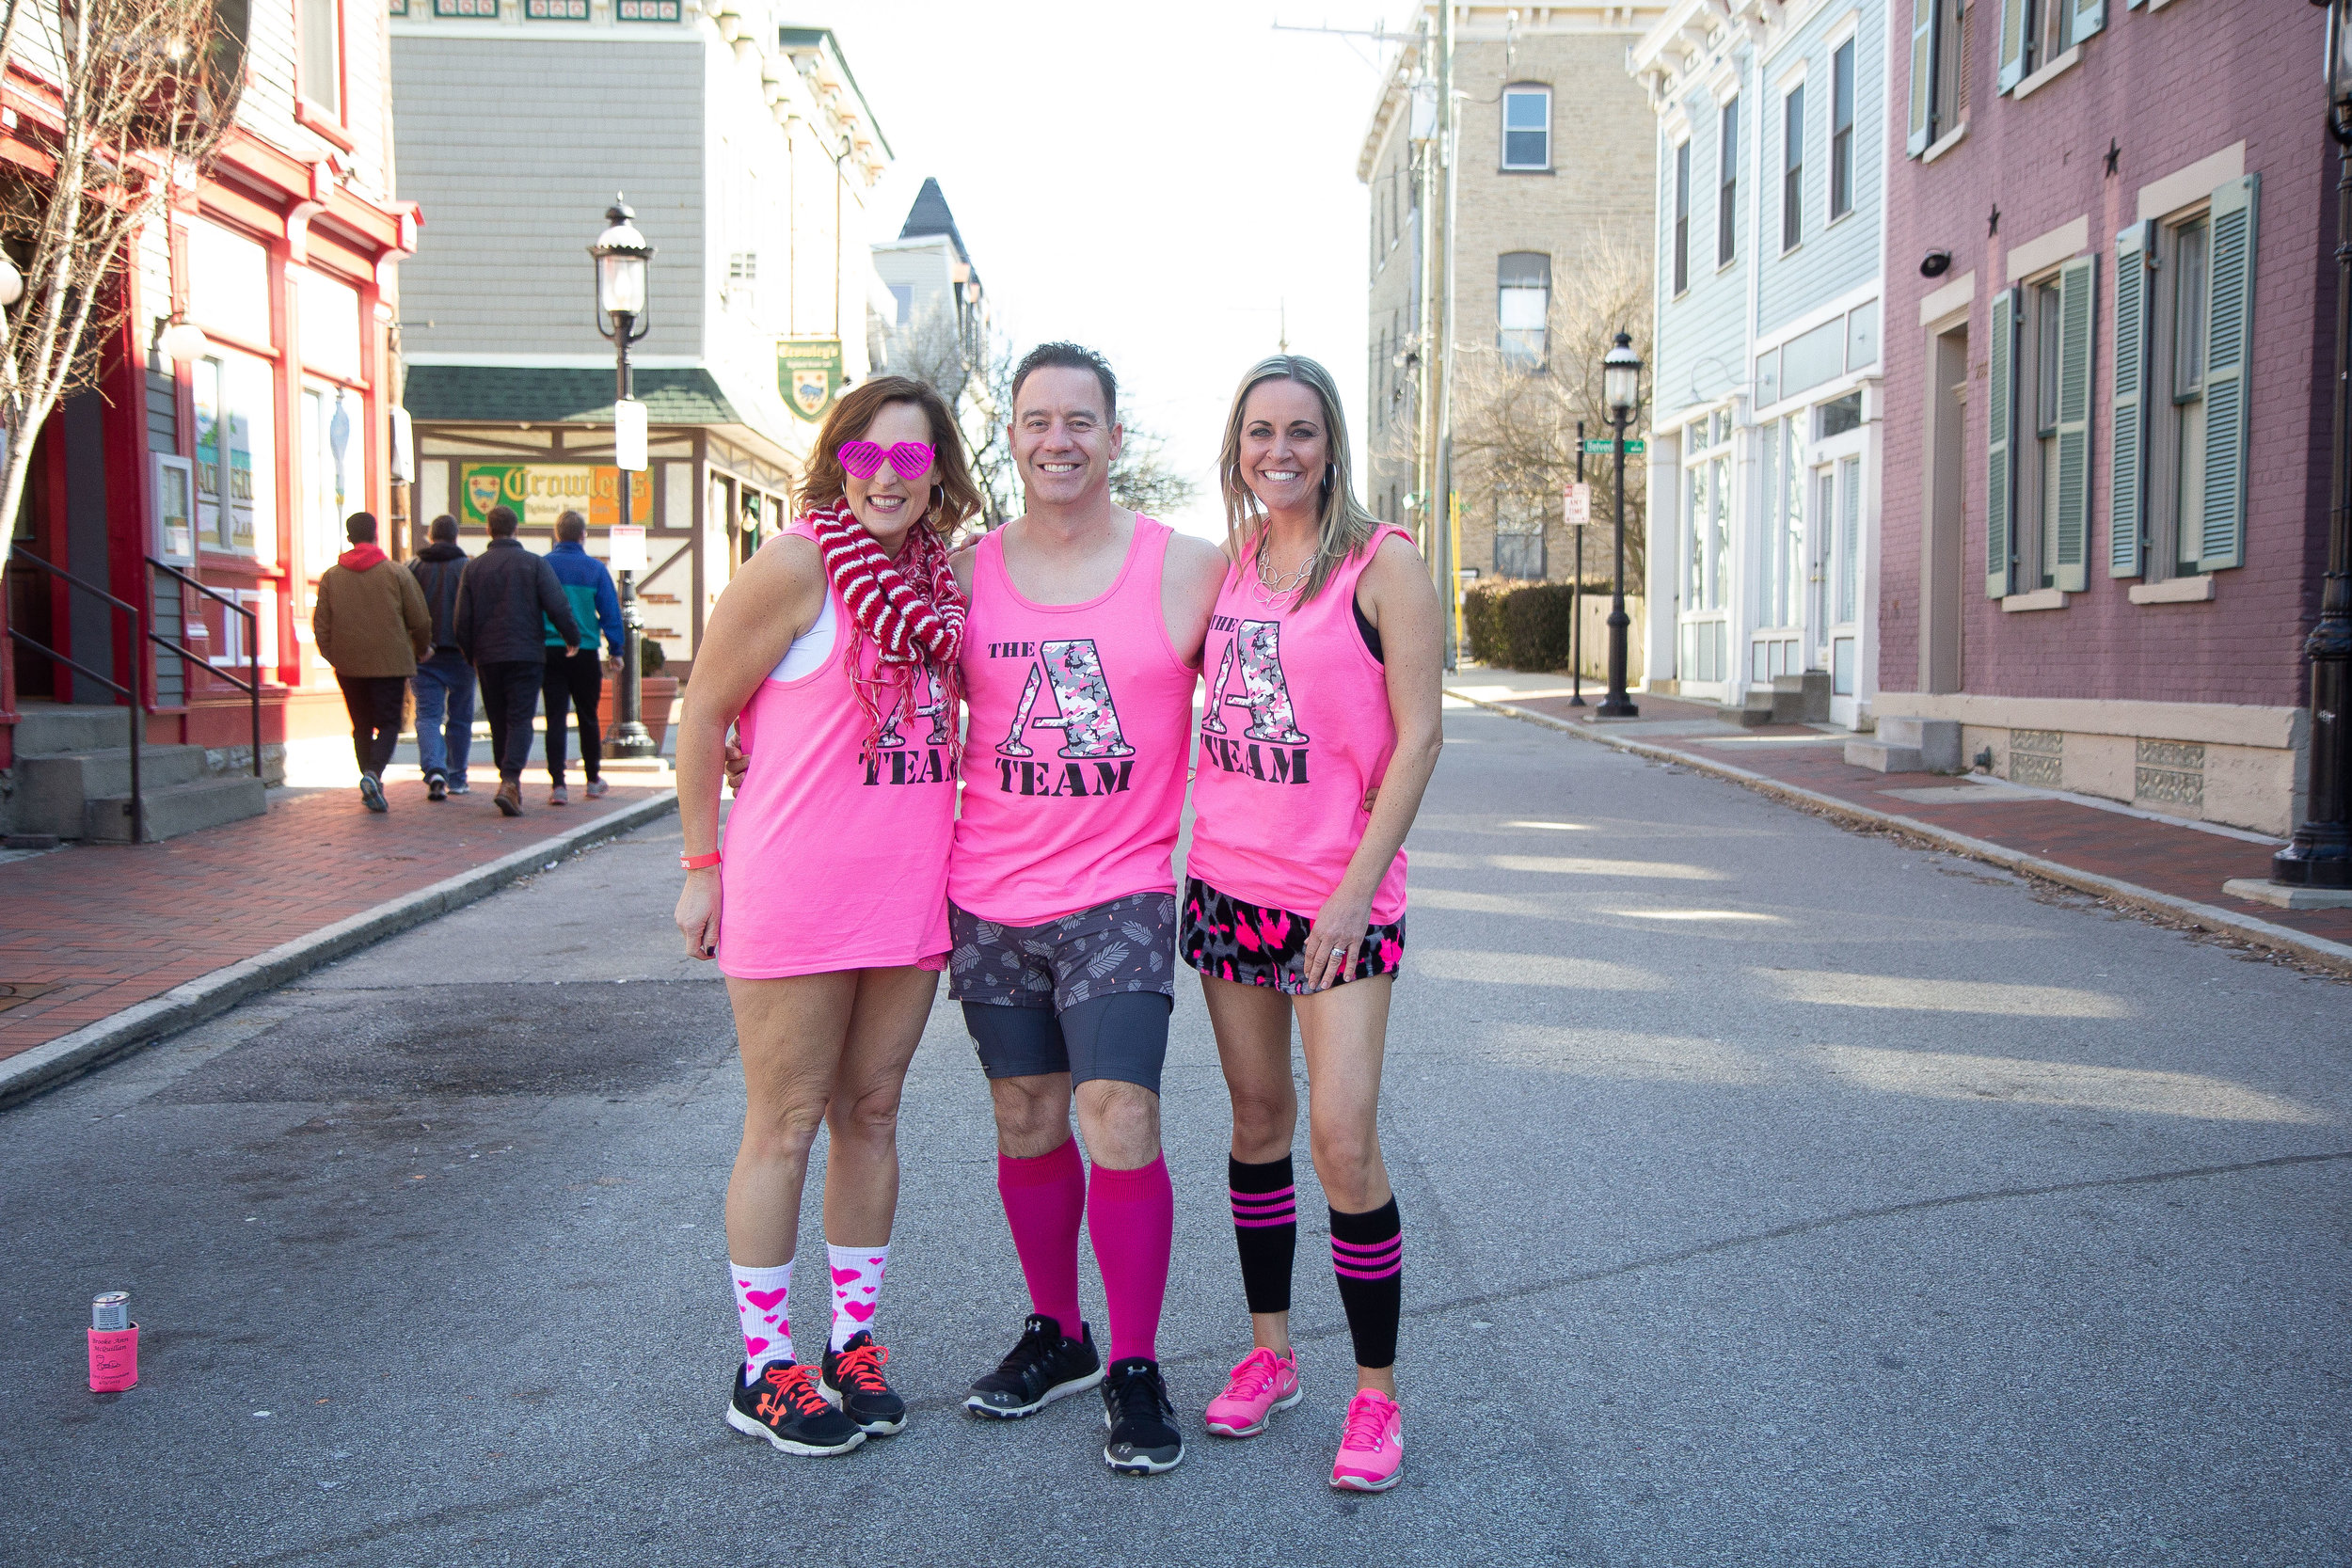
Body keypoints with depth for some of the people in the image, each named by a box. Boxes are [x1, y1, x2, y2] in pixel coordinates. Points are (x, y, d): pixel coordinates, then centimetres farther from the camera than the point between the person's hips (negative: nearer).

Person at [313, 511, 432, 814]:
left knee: (361, 727, 14)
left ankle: (370, 780, 14)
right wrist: (421, 649, 17)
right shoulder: (396, 573, -2)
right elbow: (420, 621, 0)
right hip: (390, 662, -2)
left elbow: (321, 625, 5)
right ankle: (374, 772, -23)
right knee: (388, 724, 0)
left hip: (349, 666, 3)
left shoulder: (331, 576, 5)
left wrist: (333, 657, 18)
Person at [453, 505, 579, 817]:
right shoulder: (535, 563, -2)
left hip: (487, 656, 3)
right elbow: (558, 606, -10)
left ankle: (510, 781, 19)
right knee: (520, 719, -4)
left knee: (499, 721, 14)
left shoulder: (473, 567, 5)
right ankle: (510, 780, -22)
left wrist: (470, 655, 15)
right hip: (526, 654, -2)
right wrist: (573, 638, 4)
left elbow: (463, 619, 4)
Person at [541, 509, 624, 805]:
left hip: (548, 650, 1)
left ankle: (557, 783, -7)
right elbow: (611, 612, -1)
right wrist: (616, 651, 7)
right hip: (585, 653, 0)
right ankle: (593, 779, 24)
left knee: (555, 717, 1)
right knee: (588, 715, 13)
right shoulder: (595, 568, -2)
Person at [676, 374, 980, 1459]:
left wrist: (942, 862, 12)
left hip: (907, 894, 6)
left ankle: (855, 1341, 27)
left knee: (871, 1116, 14)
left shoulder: (941, 579, 8)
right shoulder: (797, 565, -10)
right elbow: (702, 716, -6)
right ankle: (763, 1368, 17)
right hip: (794, 891, -6)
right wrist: (702, 863, -6)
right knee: (784, 1130, 4)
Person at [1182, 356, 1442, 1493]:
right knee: (1257, 1118, 13)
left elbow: (1418, 735, -10)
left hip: (1340, 890, -5)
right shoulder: (1226, 563, 9)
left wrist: (1356, 886, -16)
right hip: (1227, 878, 5)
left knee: (1342, 1136, -9)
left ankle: (1376, 1390, 8)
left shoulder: (1382, 564, -6)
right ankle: (1269, 1353, 27)